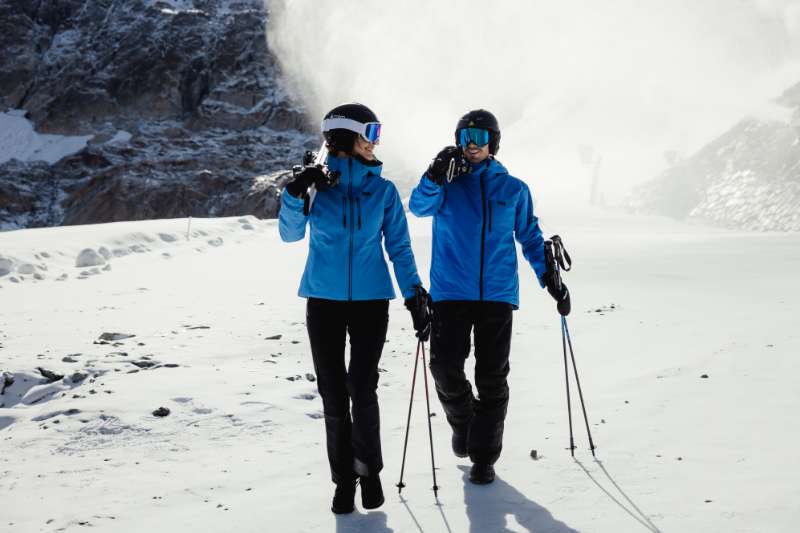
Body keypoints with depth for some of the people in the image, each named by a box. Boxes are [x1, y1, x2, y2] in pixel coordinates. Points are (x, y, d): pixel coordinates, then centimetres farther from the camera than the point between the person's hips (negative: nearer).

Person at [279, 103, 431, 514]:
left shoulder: (383, 190, 3)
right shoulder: (317, 183, 1)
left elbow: (399, 246, 4)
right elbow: (290, 235, -4)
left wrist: (414, 295, -4)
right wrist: (295, 196, -20)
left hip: (370, 299, 0)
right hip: (324, 300, 0)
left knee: (362, 390, -9)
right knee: (333, 394, 3)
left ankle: (368, 468, 13)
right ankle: (344, 478, 16)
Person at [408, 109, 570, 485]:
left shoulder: (513, 189, 10)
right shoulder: (447, 183, 7)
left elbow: (530, 236, 16)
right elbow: (420, 206, -11)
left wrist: (549, 277, 6)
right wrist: (434, 178, -29)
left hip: (497, 295, 1)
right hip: (450, 293, -1)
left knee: (492, 377, 2)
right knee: (445, 367, -10)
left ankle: (483, 456, 12)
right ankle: (462, 421, 22)